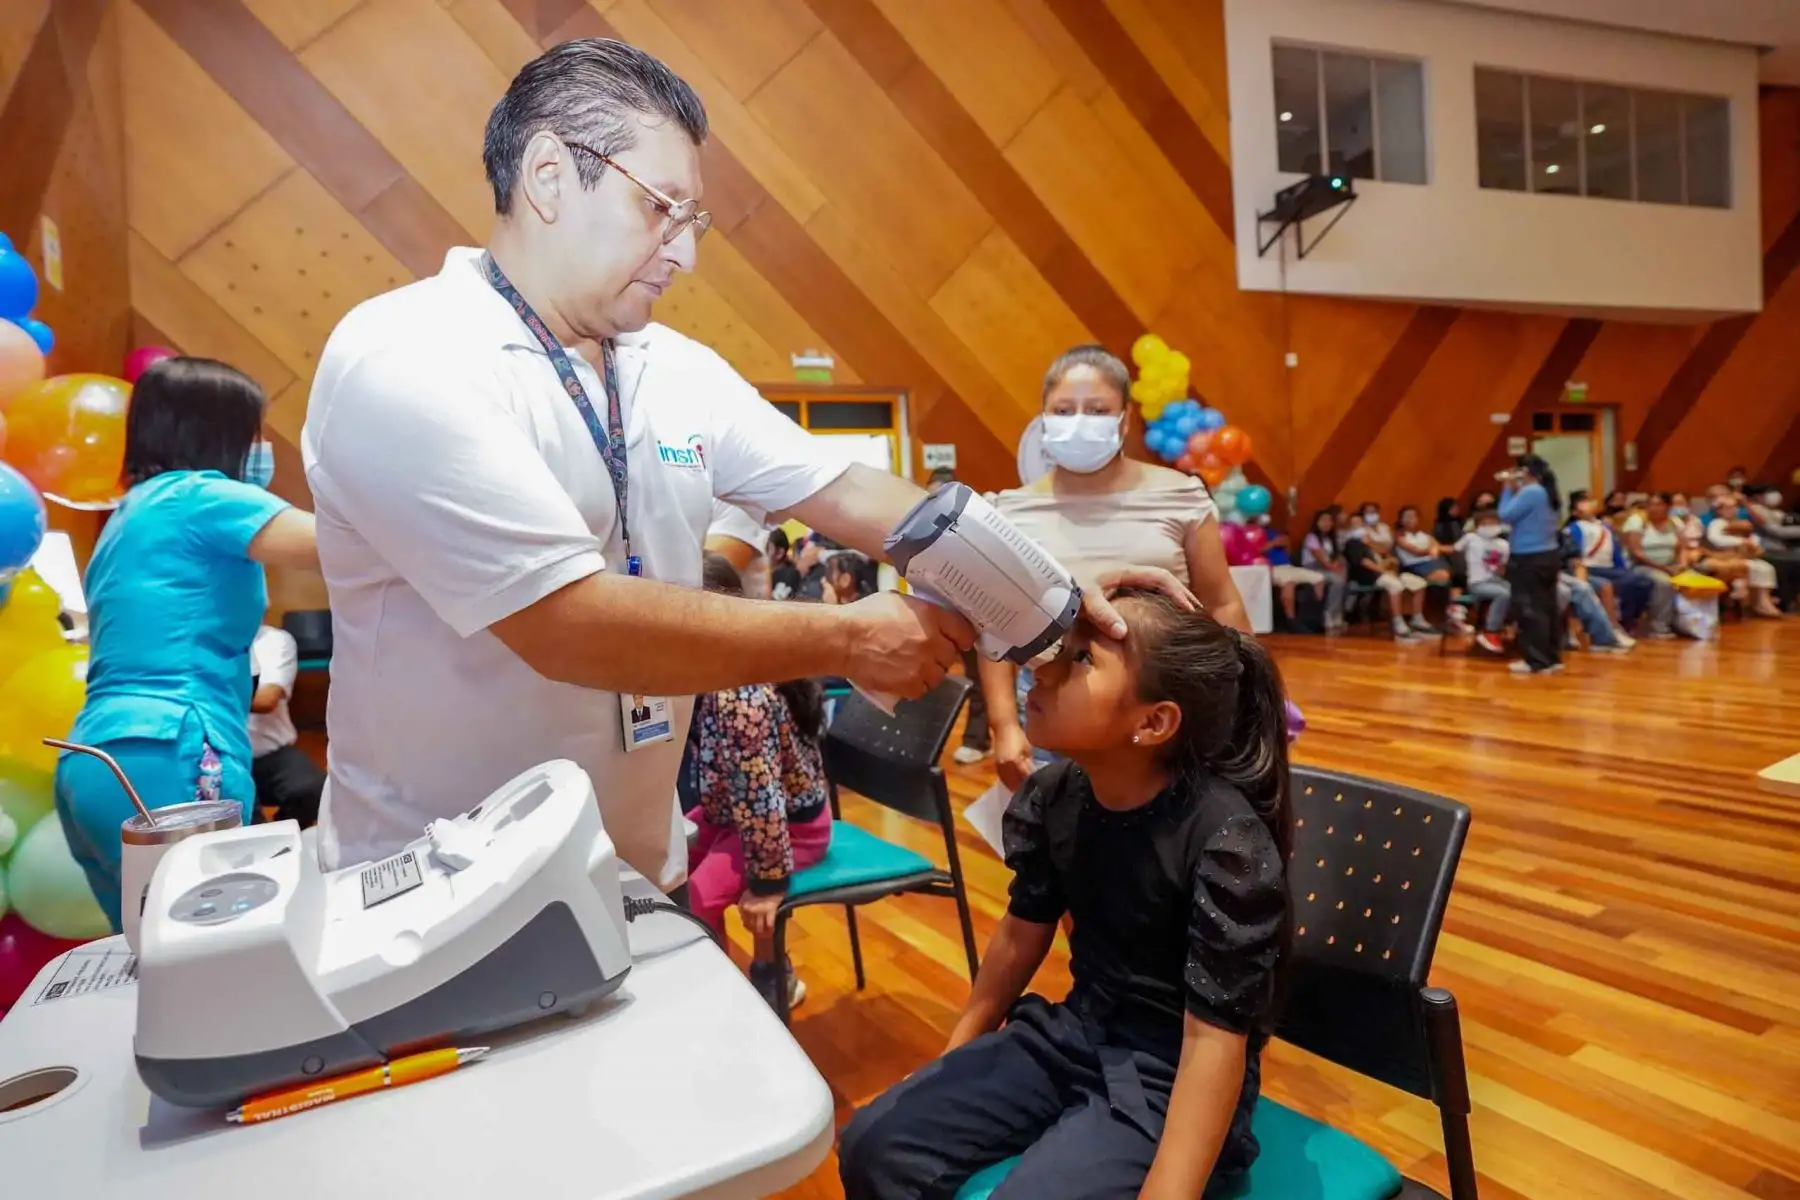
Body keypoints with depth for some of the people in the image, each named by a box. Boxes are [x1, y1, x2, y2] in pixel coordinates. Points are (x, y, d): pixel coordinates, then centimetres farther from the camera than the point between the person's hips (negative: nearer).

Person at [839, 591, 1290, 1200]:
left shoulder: (1225, 838, -25)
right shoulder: (1052, 798, -7)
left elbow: (1214, 1040, -23)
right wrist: (950, 1068, 15)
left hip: (1168, 1077, -5)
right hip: (1071, 1031, 6)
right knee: (875, 1144, -4)